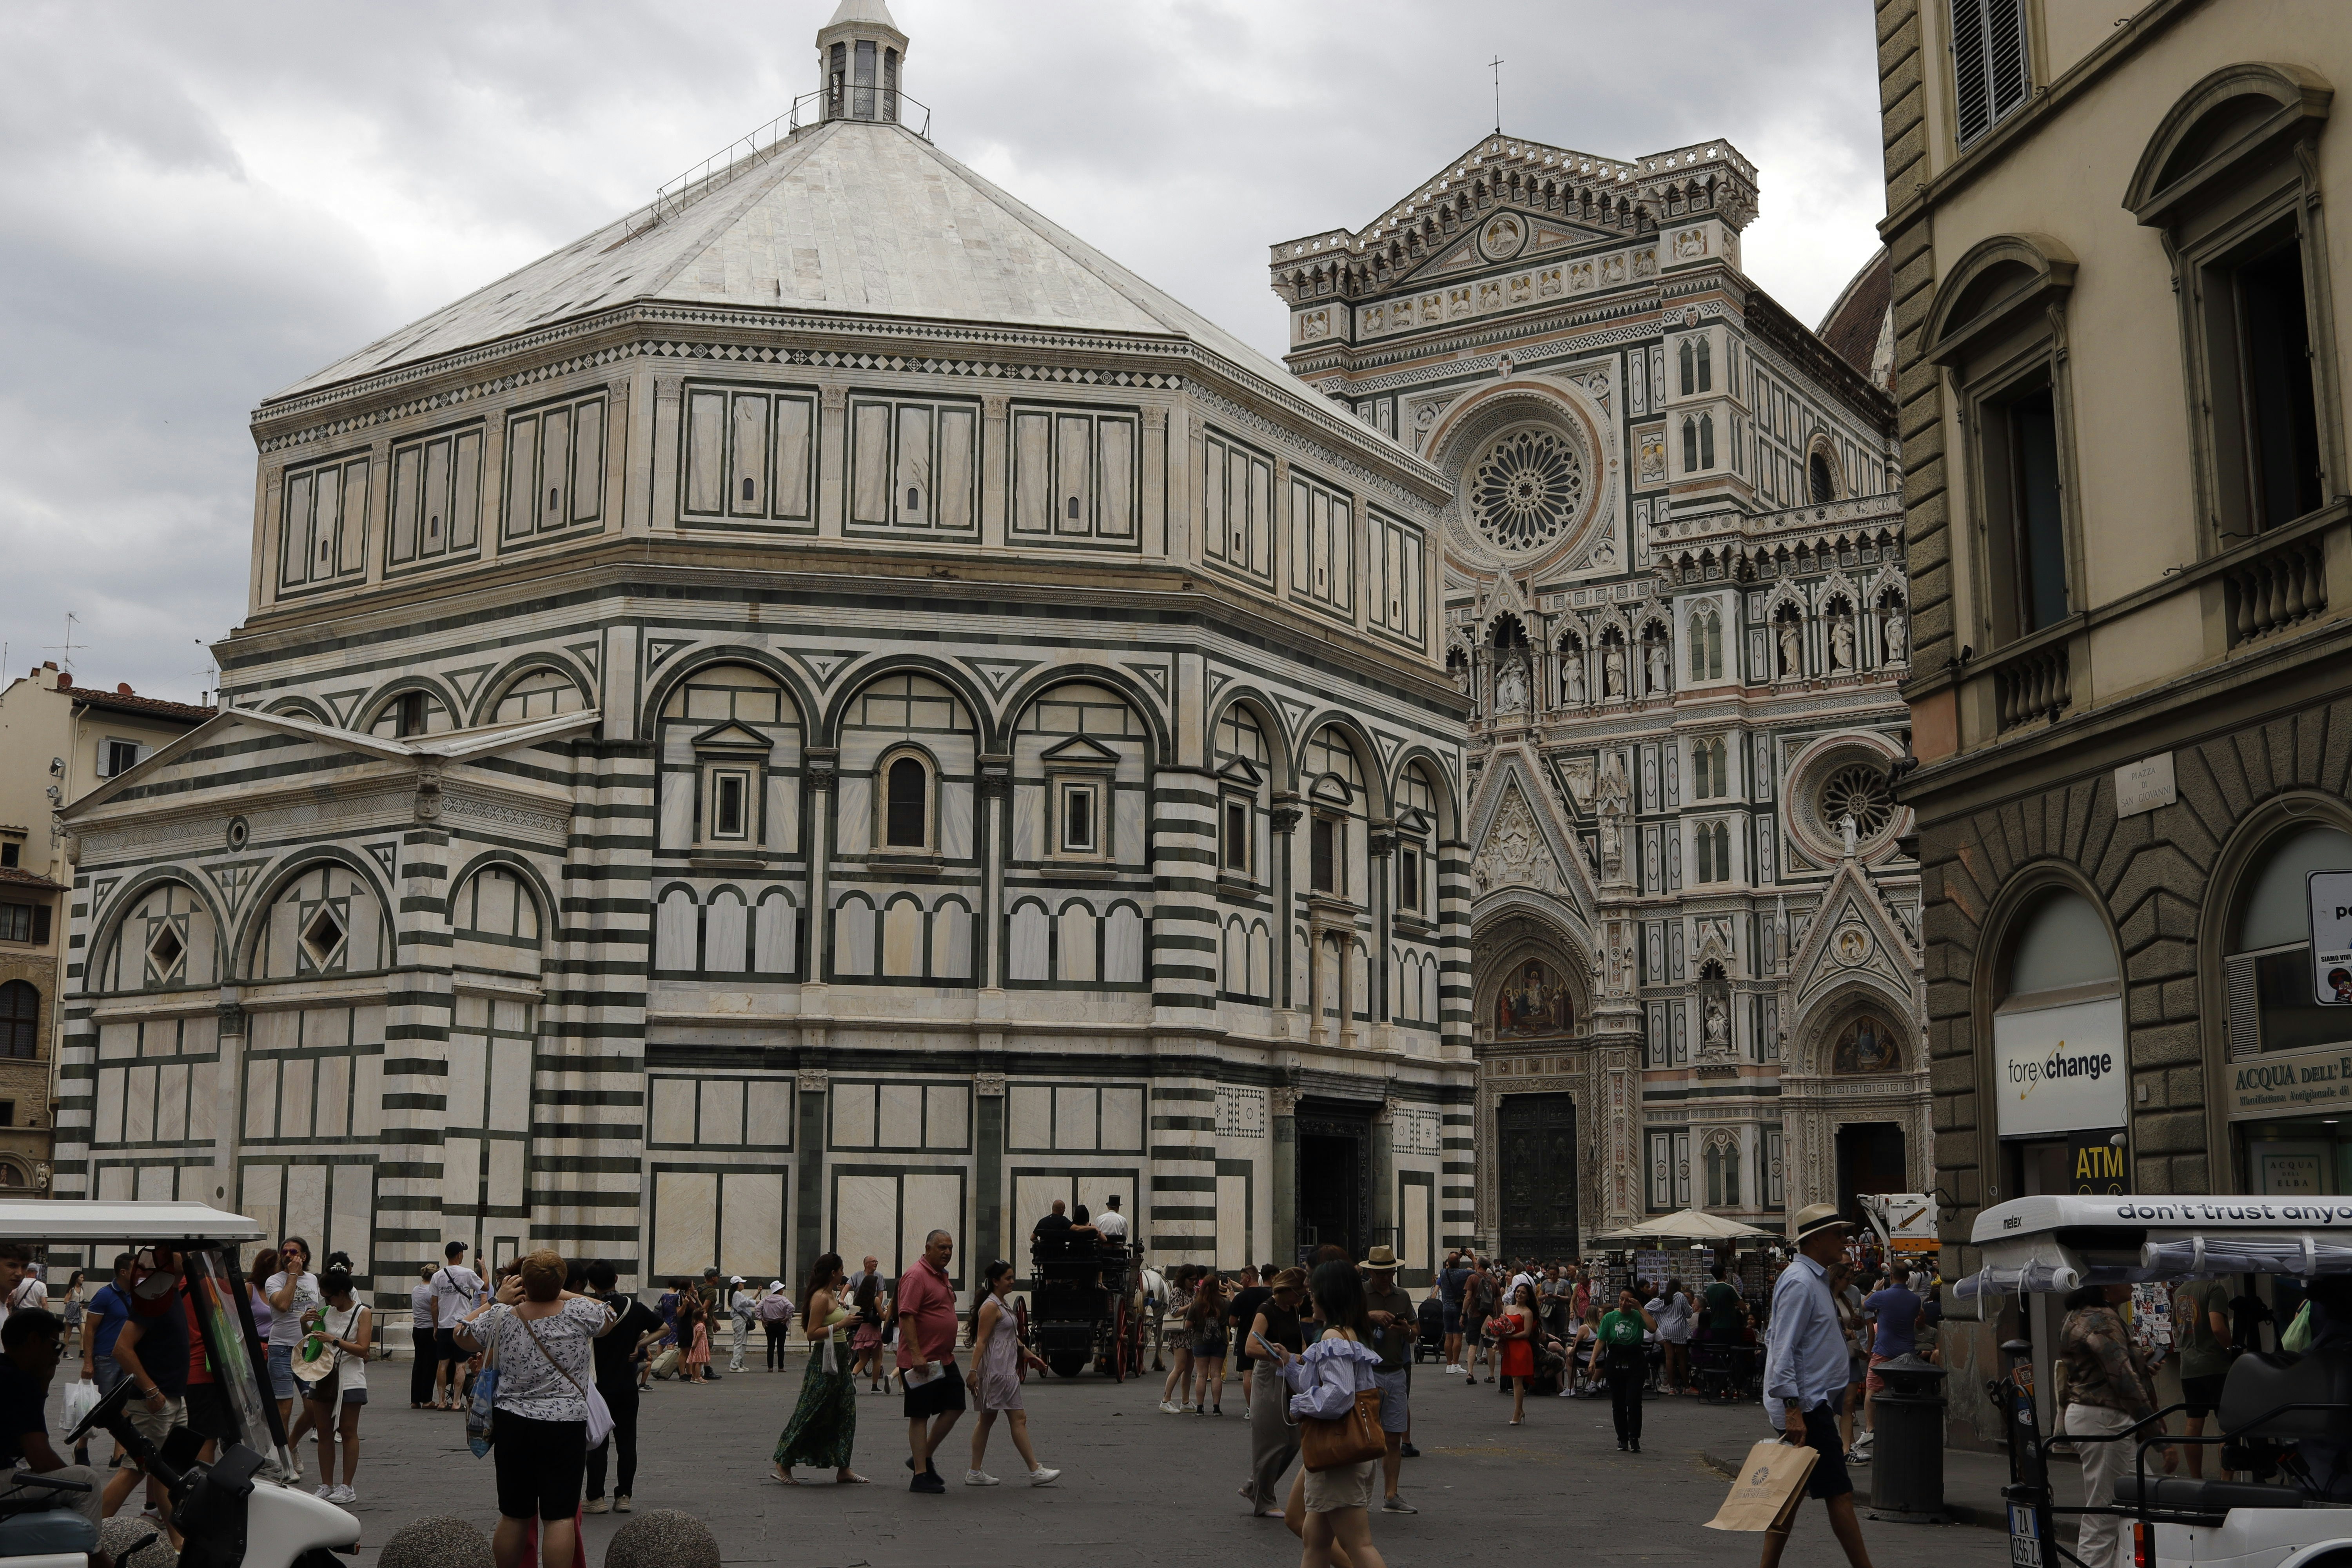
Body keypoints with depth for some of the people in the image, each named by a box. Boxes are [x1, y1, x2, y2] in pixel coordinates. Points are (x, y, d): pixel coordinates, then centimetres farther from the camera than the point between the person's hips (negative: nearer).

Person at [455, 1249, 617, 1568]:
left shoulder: (501, 1318, -5)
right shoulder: (578, 1314, -9)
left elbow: (462, 1338, 13)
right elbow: (609, 1317, 13)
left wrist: (498, 1301, 16)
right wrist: (561, 1293, 13)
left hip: (513, 1425, 2)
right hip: (566, 1427, -2)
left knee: (513, 1516, 13)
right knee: (560, 1517, 0)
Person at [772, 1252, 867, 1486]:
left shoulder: (832, 1296, 14)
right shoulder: (821, 1297, -15)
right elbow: (813, 1333, -20)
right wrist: (841, 1324, -23)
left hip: (840, 1360, 10)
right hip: (825, 1360, -10)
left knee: (845, 1413, 6)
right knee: (811, 1414, -5)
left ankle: (843, 1469, 8)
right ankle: (783, 1464, 4)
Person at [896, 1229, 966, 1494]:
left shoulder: (942, 1276, 16)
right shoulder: (916, 1276, -14)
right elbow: (906, 1316, -22)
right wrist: (916, 1355, -26)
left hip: (945, 1360, 9)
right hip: (921, 1362, -9)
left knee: (955, 1408, 6)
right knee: (920, 1416, -3)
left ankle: (923, 1459, 18)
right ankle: (920, 1475, 1)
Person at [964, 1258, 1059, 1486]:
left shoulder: (1004, 1304, 17)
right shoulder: (990, 1307, -14)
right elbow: (981, 1341, -19)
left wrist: (1029, 1354, 24)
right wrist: (973, 1371, -24)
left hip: (1005, 1369, 11)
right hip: (997, 1370, -11)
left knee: (987, 1420, 11)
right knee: (1018, 1418, -8)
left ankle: (975, 1472, 14)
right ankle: (1036, 1471, -5)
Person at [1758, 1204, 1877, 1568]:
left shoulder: (1816, 1279, 18)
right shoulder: (1799, 1282, -15)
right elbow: (1783, 1350, -21)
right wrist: (1792, 1409, -25)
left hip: (1815, 1404, 10)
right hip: (1806, 1405, -10)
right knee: (1839, 1493, -8)